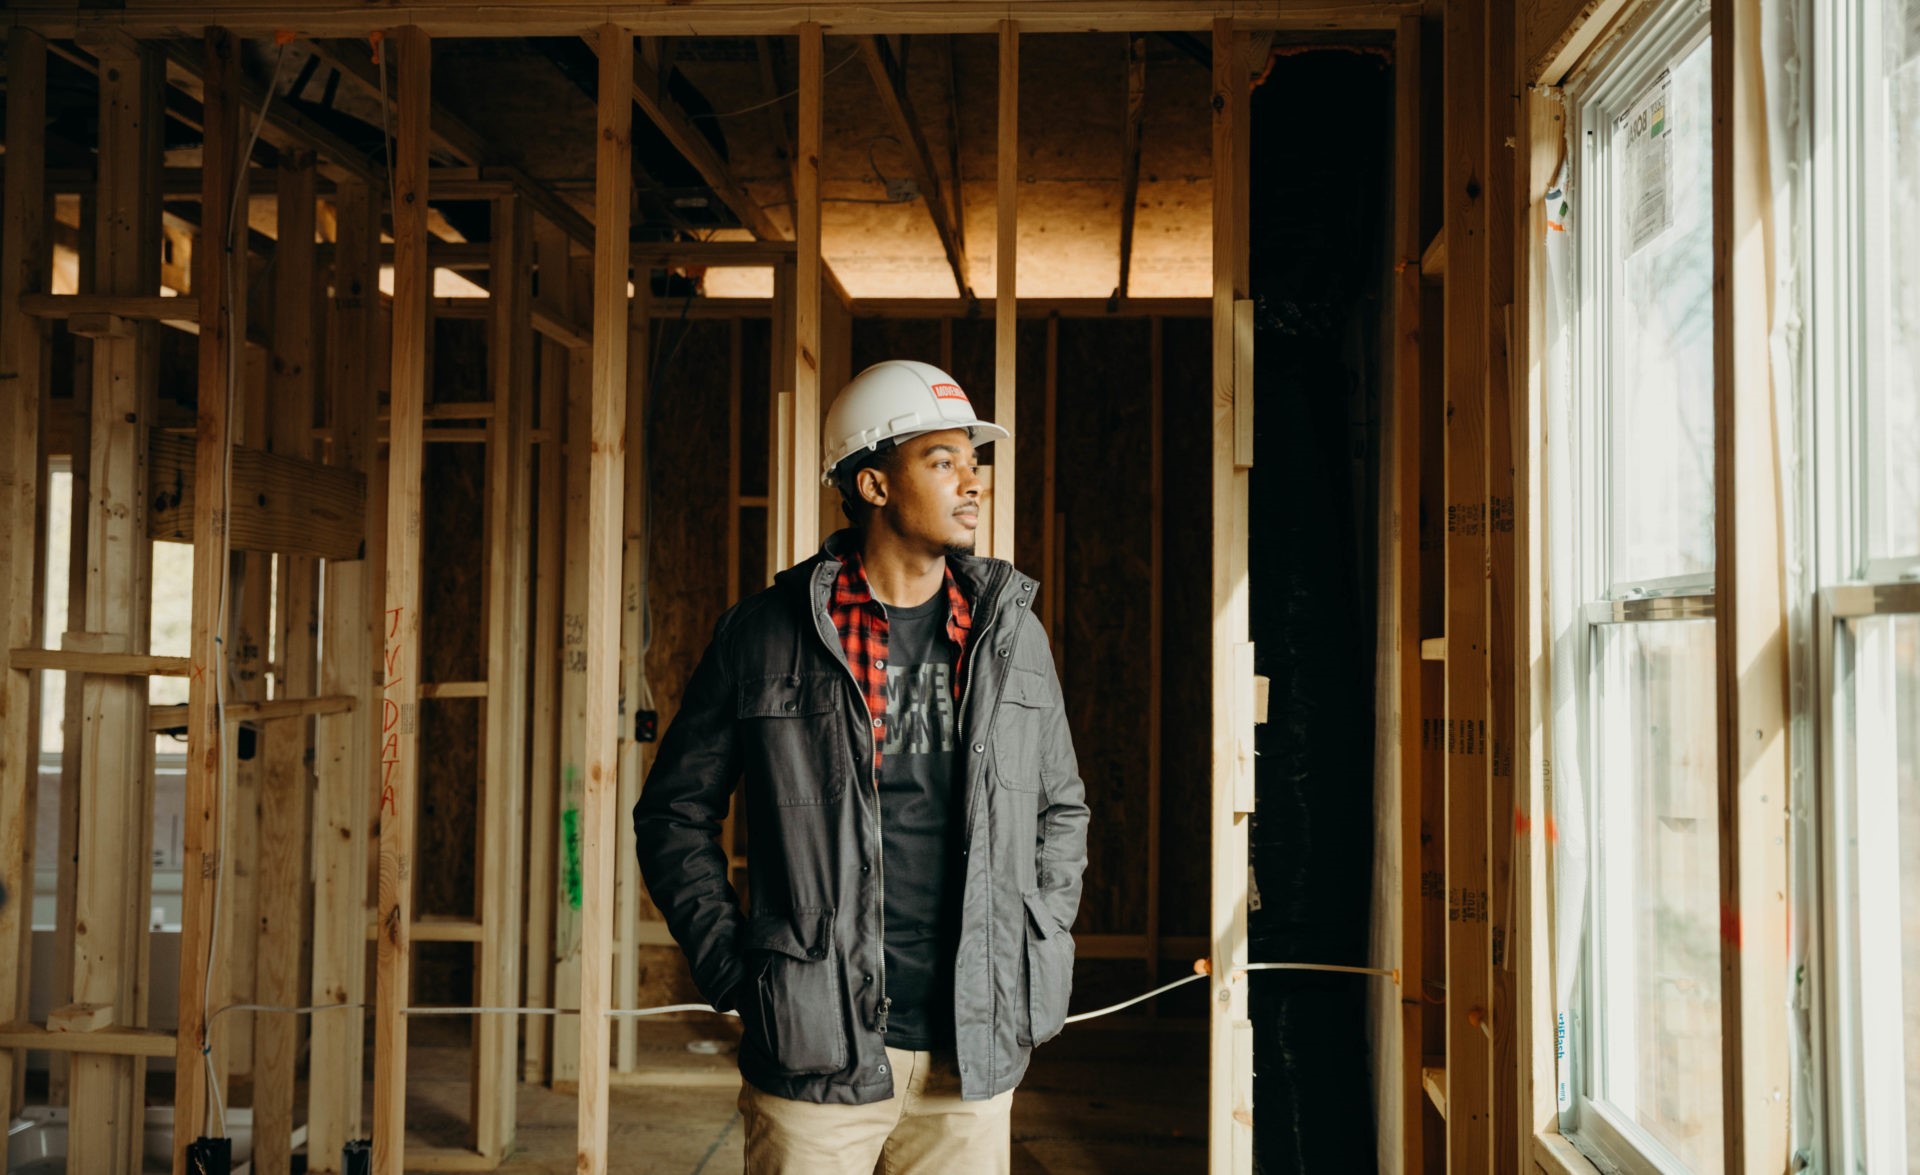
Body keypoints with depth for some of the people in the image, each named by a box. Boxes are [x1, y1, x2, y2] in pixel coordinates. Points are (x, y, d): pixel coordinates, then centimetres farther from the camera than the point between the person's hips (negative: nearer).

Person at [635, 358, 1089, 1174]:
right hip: (813, 1047, -3)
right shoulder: (766, 634, -3)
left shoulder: (1011, 633, 7)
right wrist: (734, 972, -2)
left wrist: (1035, 968, 9)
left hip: (973, 1057, 3)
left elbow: (1062, 809, 18)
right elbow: (674, 812, 4)